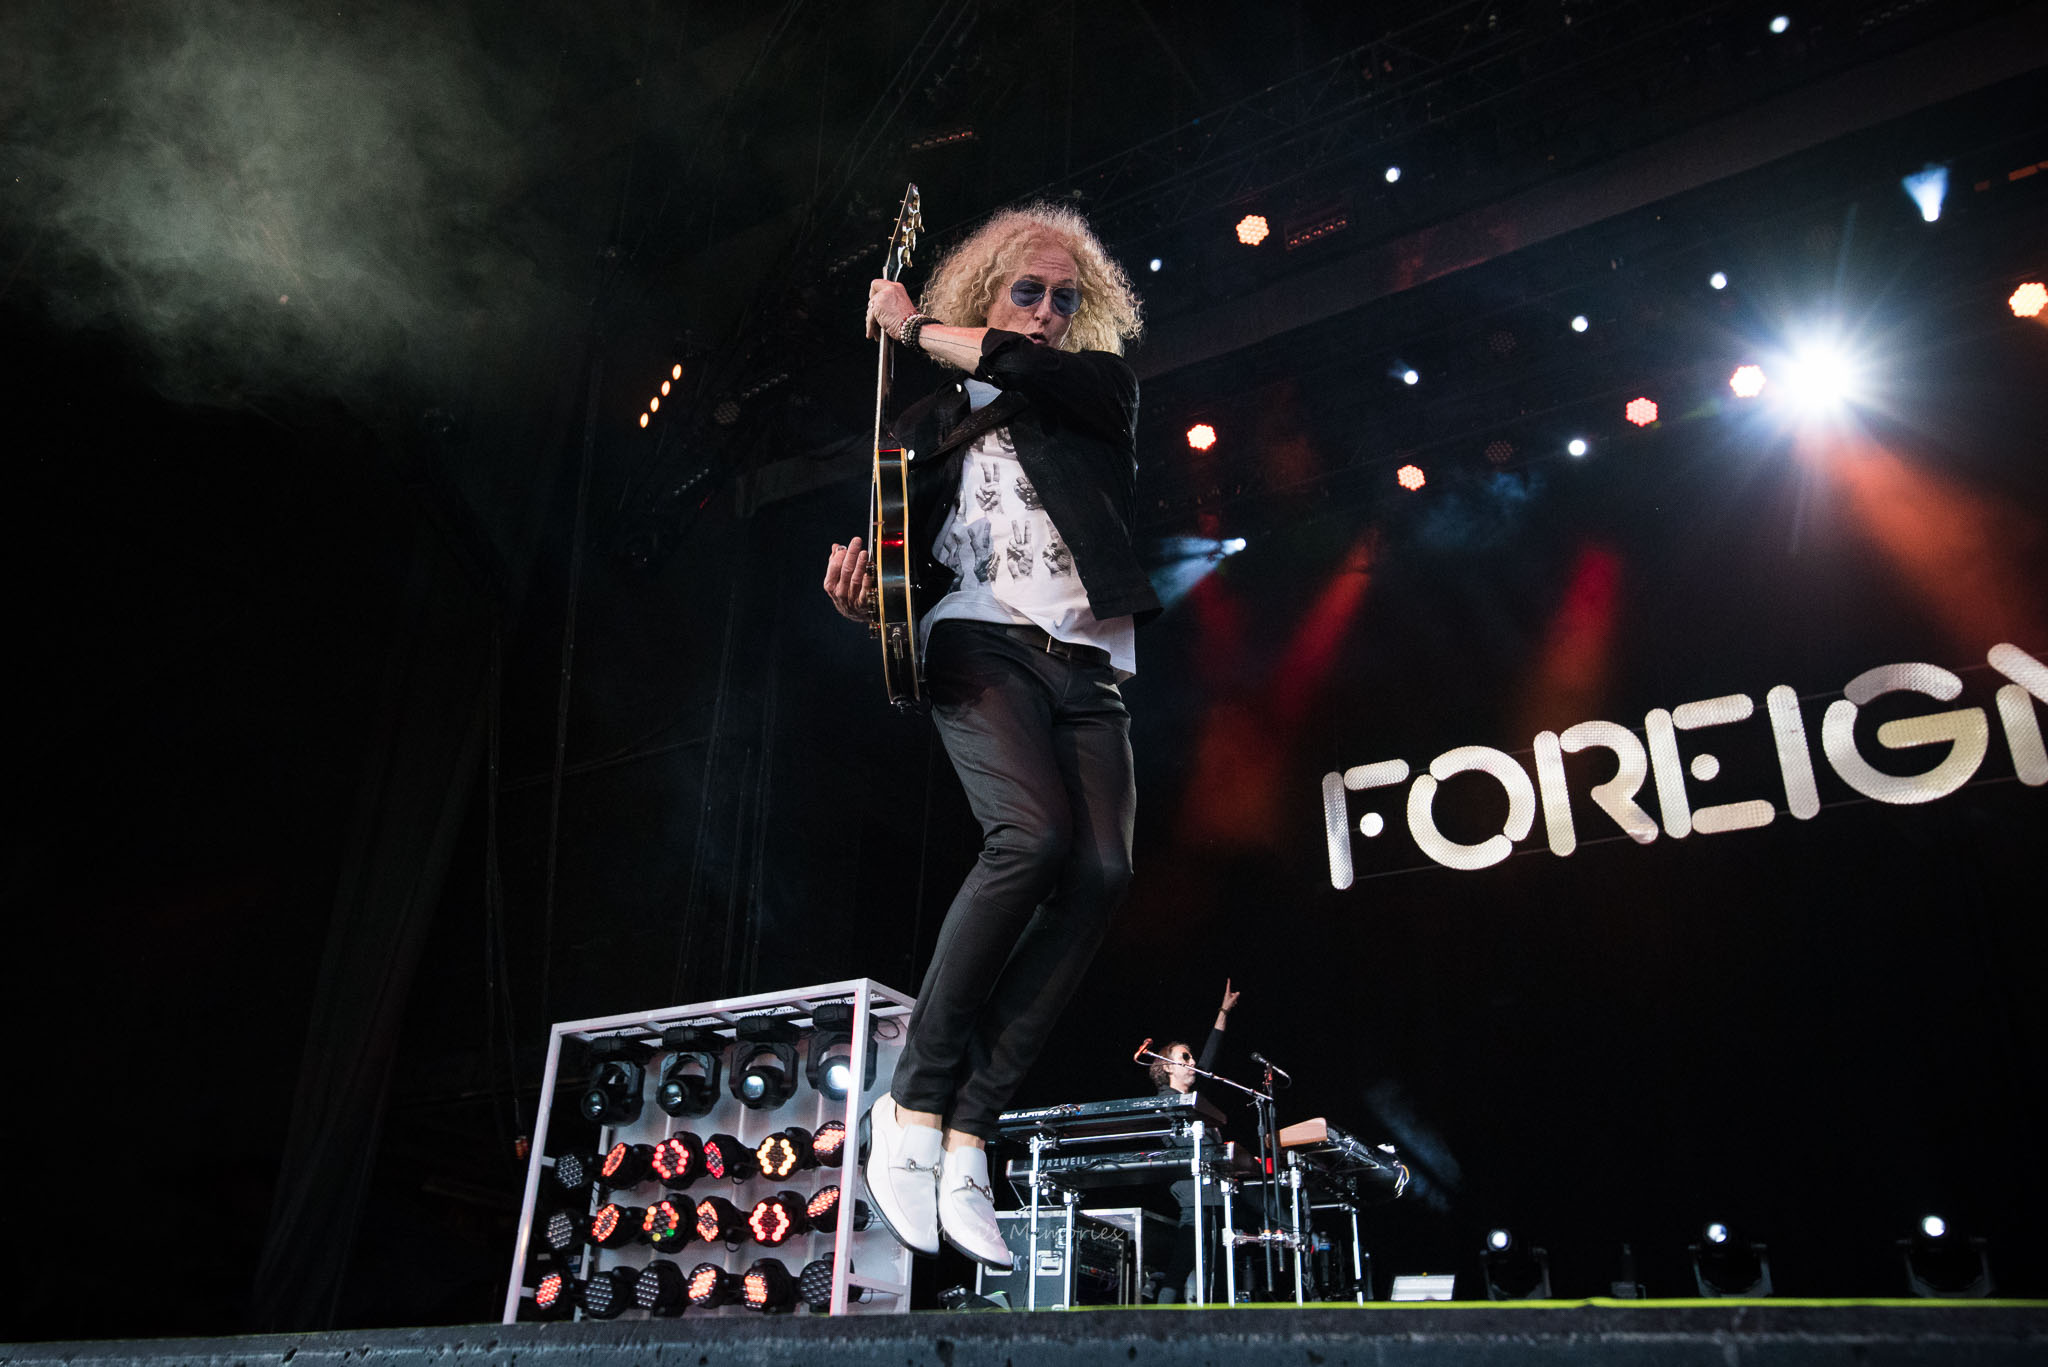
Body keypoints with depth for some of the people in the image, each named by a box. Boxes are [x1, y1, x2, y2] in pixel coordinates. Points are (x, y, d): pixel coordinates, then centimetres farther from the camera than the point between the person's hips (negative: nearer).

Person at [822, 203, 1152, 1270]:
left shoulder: (1100, 390, 20)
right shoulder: (933, 423, 20)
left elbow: (1024, 366, -3)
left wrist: (912, 328, 9)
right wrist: (858, 590, -10)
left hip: (1088, 670, 2)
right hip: (980, 644, -2)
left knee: (1100, 872, -20)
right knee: (1031, 834, -29)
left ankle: (967, 1135, -15)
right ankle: (913, 1103, -18)